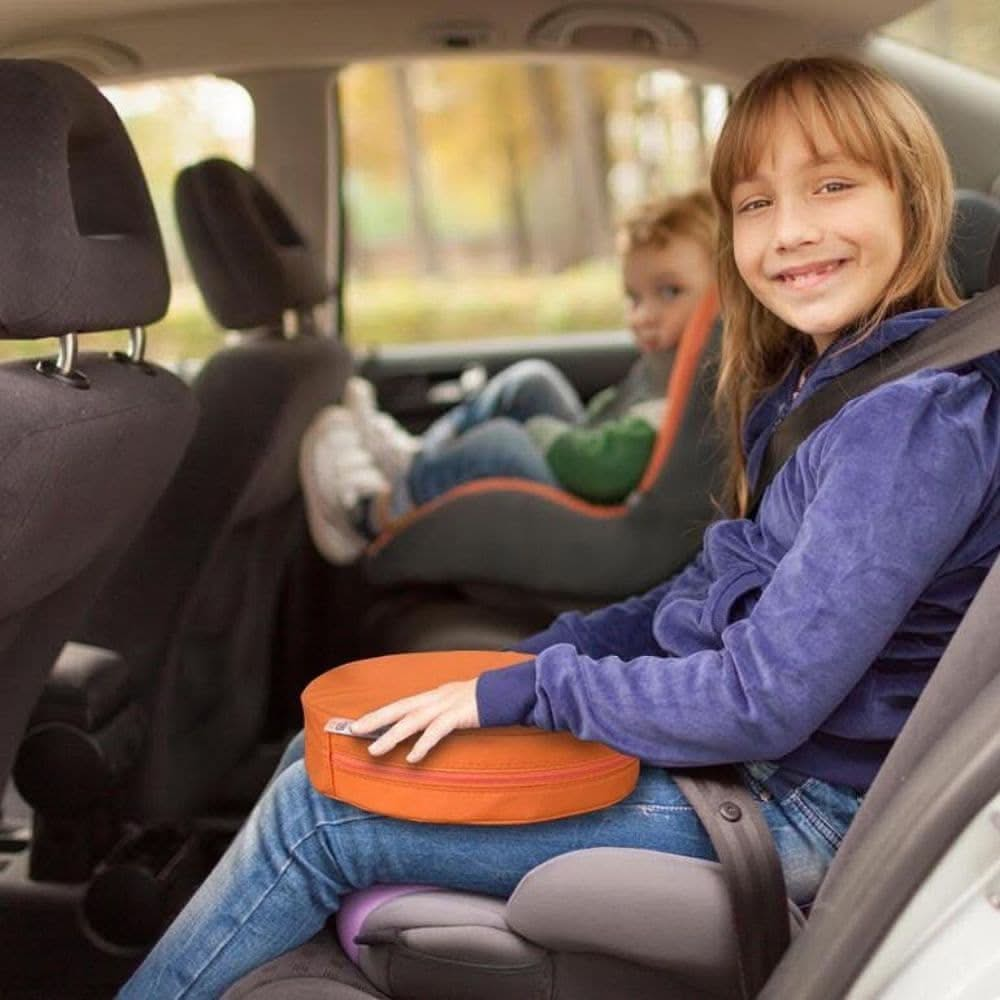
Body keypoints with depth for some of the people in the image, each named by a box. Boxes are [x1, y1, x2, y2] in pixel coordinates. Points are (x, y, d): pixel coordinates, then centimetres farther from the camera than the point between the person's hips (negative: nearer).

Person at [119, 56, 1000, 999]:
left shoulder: (918, 414, -23)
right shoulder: (812, 382, 7)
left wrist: (519, 690, -16)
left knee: (315, 813, -7)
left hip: (794, 806, -9)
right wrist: (522, 657, 2)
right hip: (725, 744, 9)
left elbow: (766, 700, -26)